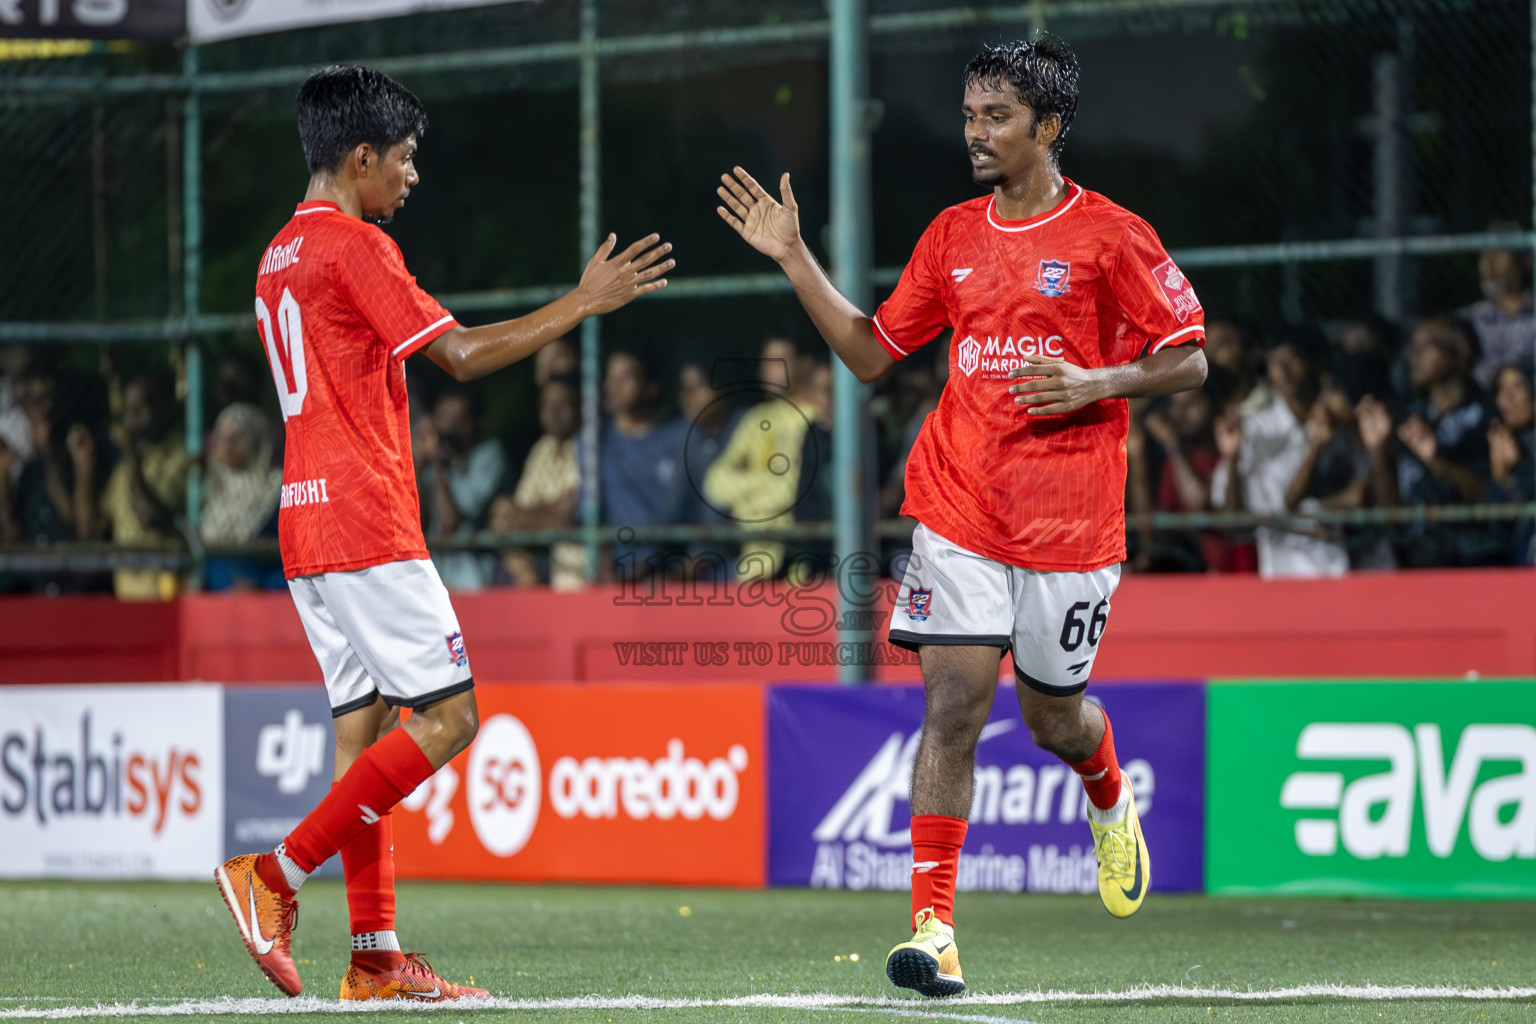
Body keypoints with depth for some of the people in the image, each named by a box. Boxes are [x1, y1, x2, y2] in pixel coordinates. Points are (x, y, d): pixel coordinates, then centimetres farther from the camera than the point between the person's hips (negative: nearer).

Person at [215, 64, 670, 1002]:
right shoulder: (356, 246, -10)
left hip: (308, 527, 10)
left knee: (367, 728, 7)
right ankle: (277, 874, -13)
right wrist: (583, 303, -7)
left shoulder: (280, 257, 18)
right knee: (447, 715, -8)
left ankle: (376, 959, 3)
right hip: (367, 527, -10)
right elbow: (462, 356, -14)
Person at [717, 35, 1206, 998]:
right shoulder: (953, 235, 9)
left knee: (1053, 716, 10)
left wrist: (1095, 383, -18)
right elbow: (871, 351, 16)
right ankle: (933, 925, -12)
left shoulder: (1111, 235, -4)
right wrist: (795, 258, 9)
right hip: (960, 510, 3)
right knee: (953, 705, -10)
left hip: (1071, 519, -3)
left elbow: (1189, 360, -2)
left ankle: (1111, 798, 47)